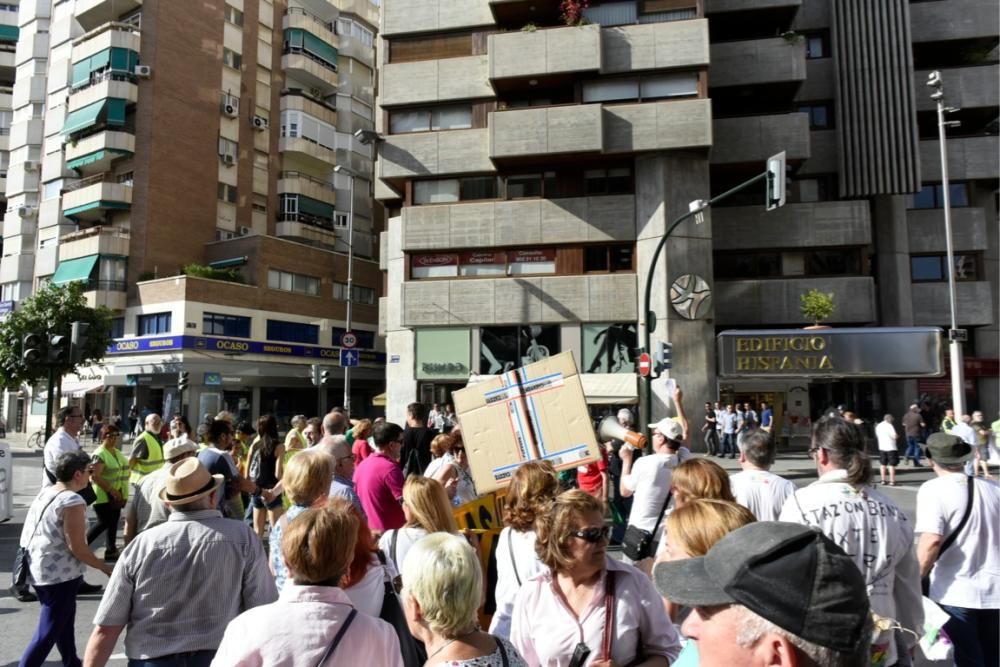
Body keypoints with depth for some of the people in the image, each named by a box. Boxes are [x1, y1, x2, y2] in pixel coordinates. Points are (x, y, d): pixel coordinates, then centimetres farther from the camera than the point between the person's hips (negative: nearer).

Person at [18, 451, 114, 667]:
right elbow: (77, 547, -22)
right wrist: (105, 568, -11)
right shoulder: (72, 501, -21)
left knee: (62, 620, 23)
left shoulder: (45, 493, 5)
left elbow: (32, 533, 14)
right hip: (60, 575, -10)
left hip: (39, 570, 10)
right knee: (48, 632, 1)